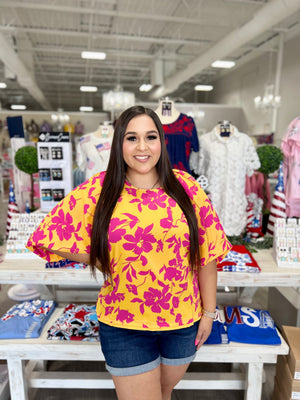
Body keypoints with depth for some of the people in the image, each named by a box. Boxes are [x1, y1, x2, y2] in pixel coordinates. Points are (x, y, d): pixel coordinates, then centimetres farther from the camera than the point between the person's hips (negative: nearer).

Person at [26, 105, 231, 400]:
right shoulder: (98, 190, -11)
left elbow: (207, 254, -3)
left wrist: (209, 312, 0)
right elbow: (52, 236, -6)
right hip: (125, 326, -2)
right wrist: (107, 265, -8)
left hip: (183, 320, 2)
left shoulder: (185, 187, -8)